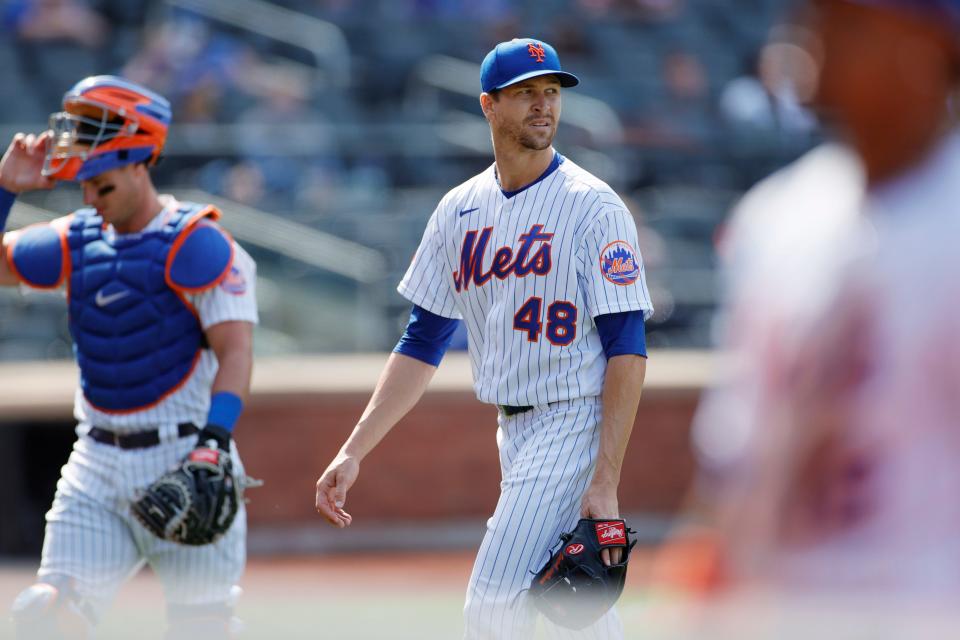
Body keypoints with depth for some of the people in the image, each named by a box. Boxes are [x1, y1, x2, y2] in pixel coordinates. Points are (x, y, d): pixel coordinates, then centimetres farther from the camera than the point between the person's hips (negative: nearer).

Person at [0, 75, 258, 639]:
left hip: (183, 461, -6)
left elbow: (235, 350, -16)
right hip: (96, 467, 6)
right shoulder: (78, 242, 12)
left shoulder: (196, 243, -8)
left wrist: (213, 445, -29)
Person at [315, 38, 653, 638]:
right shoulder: (460, 211, 10)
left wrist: (606, 481, -22)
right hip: (514, 430, 7)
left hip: (575, 424, -6)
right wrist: (354, 452, 5)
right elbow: (422, 342, 13)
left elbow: (627, 349, -14)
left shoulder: (593, 207, -10)